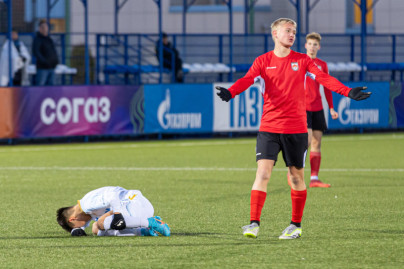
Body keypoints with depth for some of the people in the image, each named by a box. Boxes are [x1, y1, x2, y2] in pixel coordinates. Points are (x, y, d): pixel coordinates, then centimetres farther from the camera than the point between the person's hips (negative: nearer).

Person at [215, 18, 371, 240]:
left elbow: (323, 78, -3)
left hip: (296, 129, 1)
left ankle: (296, 225, 20)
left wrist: (348, 92, -18)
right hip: (269, 128, -1)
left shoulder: (302, 60, 7)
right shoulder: (263, 61, 3)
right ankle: (254, 223, -12)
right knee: (263, 173, -12)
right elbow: (247, 80, -11)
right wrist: (229, 92, -33)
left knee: (296, 177, 6)